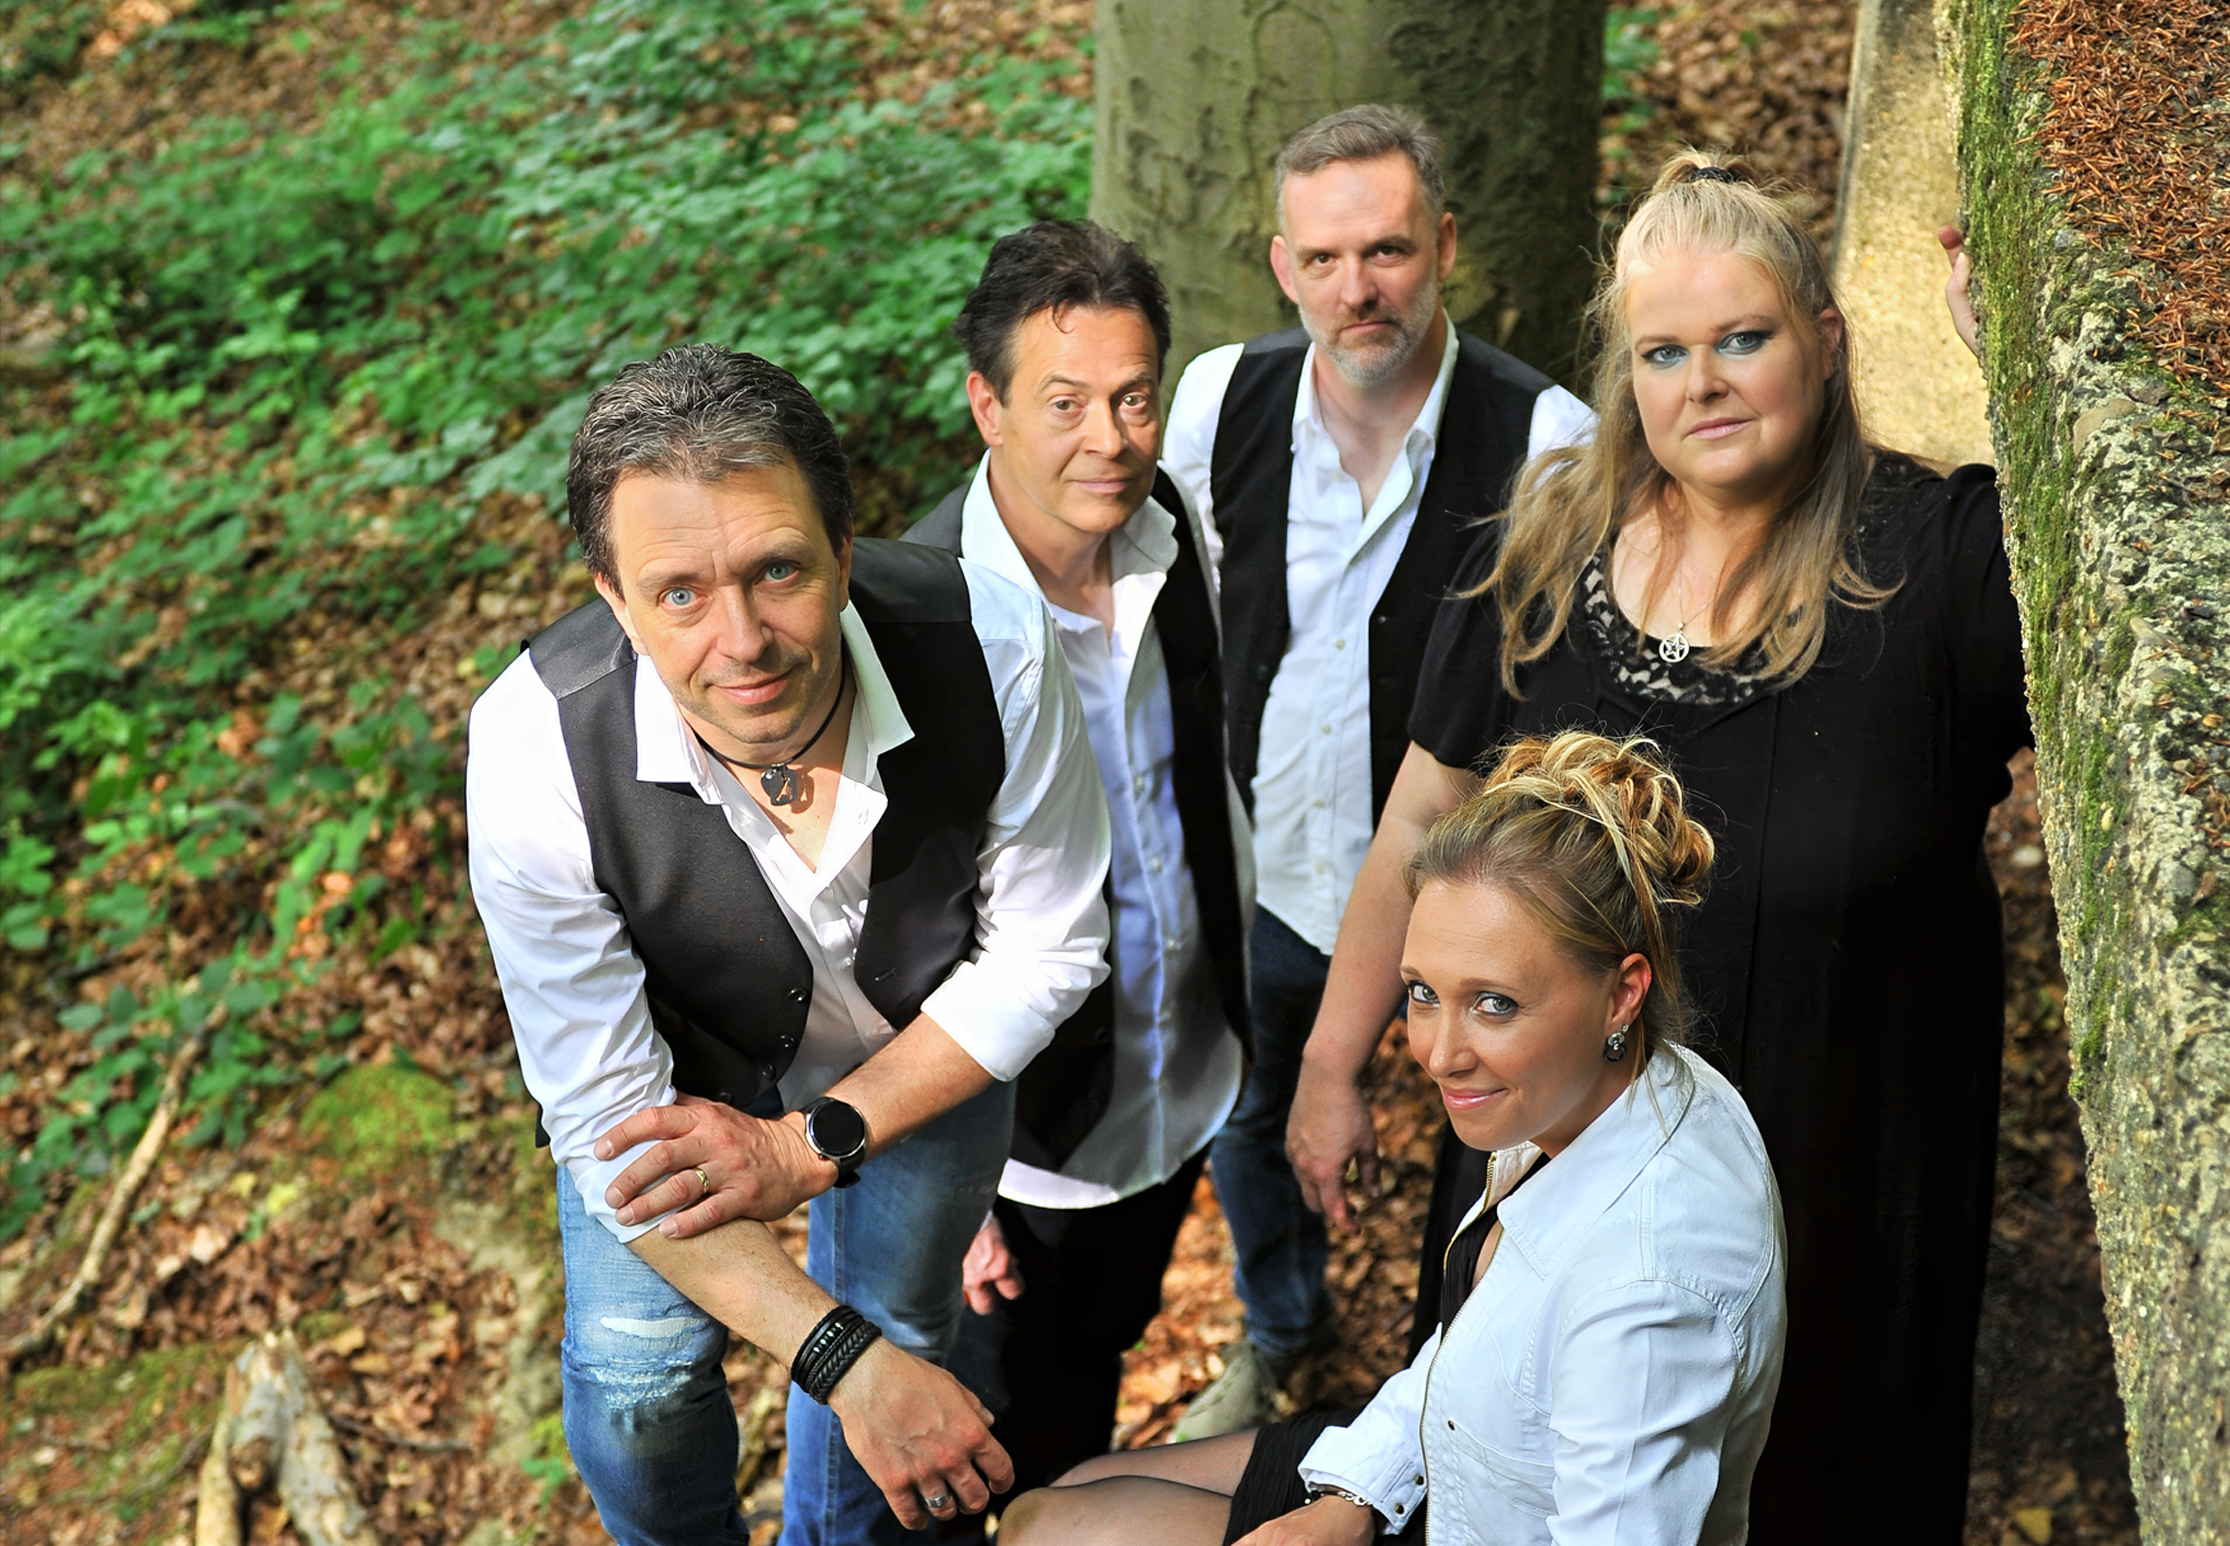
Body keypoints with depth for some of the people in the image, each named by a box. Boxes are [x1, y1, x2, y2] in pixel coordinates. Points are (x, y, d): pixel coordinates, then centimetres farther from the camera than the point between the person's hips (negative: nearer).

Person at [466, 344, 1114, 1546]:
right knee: (637, 1374, -3)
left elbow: (1044, 950, -21)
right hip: (683, 1054, -1)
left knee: (899, 1322, 18)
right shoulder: (536, 754, -38)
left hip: (932, 1040, 2)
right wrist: (841, 1361, -32)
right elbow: (606, 1120, -29)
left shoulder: (993, 647, -38)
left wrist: (814, 1143, -27)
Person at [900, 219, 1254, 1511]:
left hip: (1186, 1084, 6)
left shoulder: (1178, 531, -11)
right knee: (1006, 1439, 18)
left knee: (1105, 1354, 31)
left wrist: (1238, 991, 13)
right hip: (1021, 1116, -5)